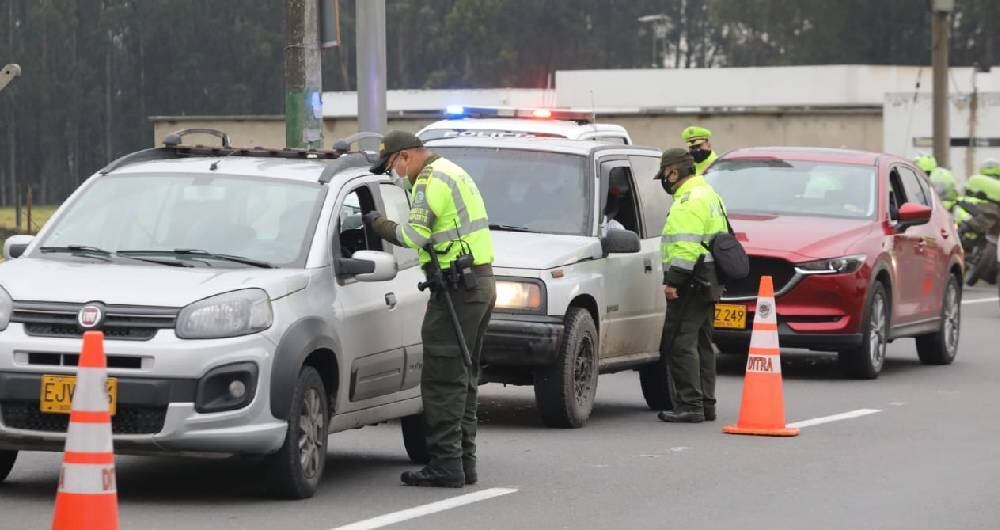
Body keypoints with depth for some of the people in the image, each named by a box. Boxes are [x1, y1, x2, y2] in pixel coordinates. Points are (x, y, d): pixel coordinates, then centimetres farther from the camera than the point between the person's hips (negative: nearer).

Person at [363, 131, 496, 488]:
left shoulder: (431, 180, -11)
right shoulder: (453, 172, 22)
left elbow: (415, 236, -21)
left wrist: (378, 224, -8)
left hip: (457, 288, -10)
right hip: (482, 283, 10)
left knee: (442, 379, -9)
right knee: (464, 379, 13)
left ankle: (445, 465, -10)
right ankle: (464, 462, 16)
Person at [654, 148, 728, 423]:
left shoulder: (689, 200, -14)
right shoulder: (708, 195, 20)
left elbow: (686, 246, -23)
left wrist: (673, 280, -23)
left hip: (692, 283, -11)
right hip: (709, 283, 11)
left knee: (680, 343, -10)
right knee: (701, 344, 14)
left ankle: (689, 405, -13)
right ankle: (706, 405, 17)